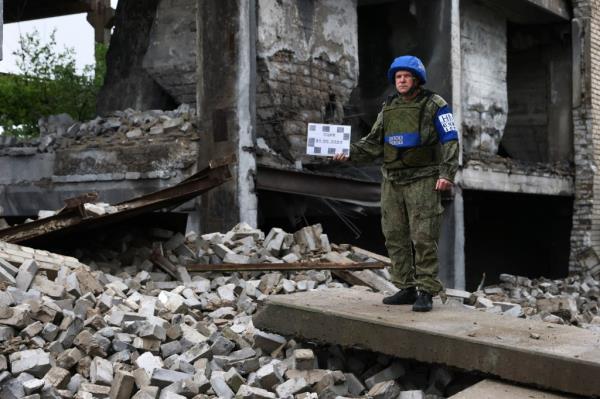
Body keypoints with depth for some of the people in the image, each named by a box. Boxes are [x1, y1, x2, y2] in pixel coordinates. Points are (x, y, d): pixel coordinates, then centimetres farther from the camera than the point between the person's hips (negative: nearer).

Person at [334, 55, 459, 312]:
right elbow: (373, 143, 12)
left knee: (423, 238, -7)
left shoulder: (434, 105, -3)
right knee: (395, 237, 7)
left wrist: (447, 174, -19)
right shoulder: (388, 108, 13)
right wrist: (349, 153, -3)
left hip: (423, 181, -6)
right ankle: (406, 289, 16)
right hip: (392, 181, 6)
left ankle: (426, 292, -2)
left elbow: (450, 141, -8)